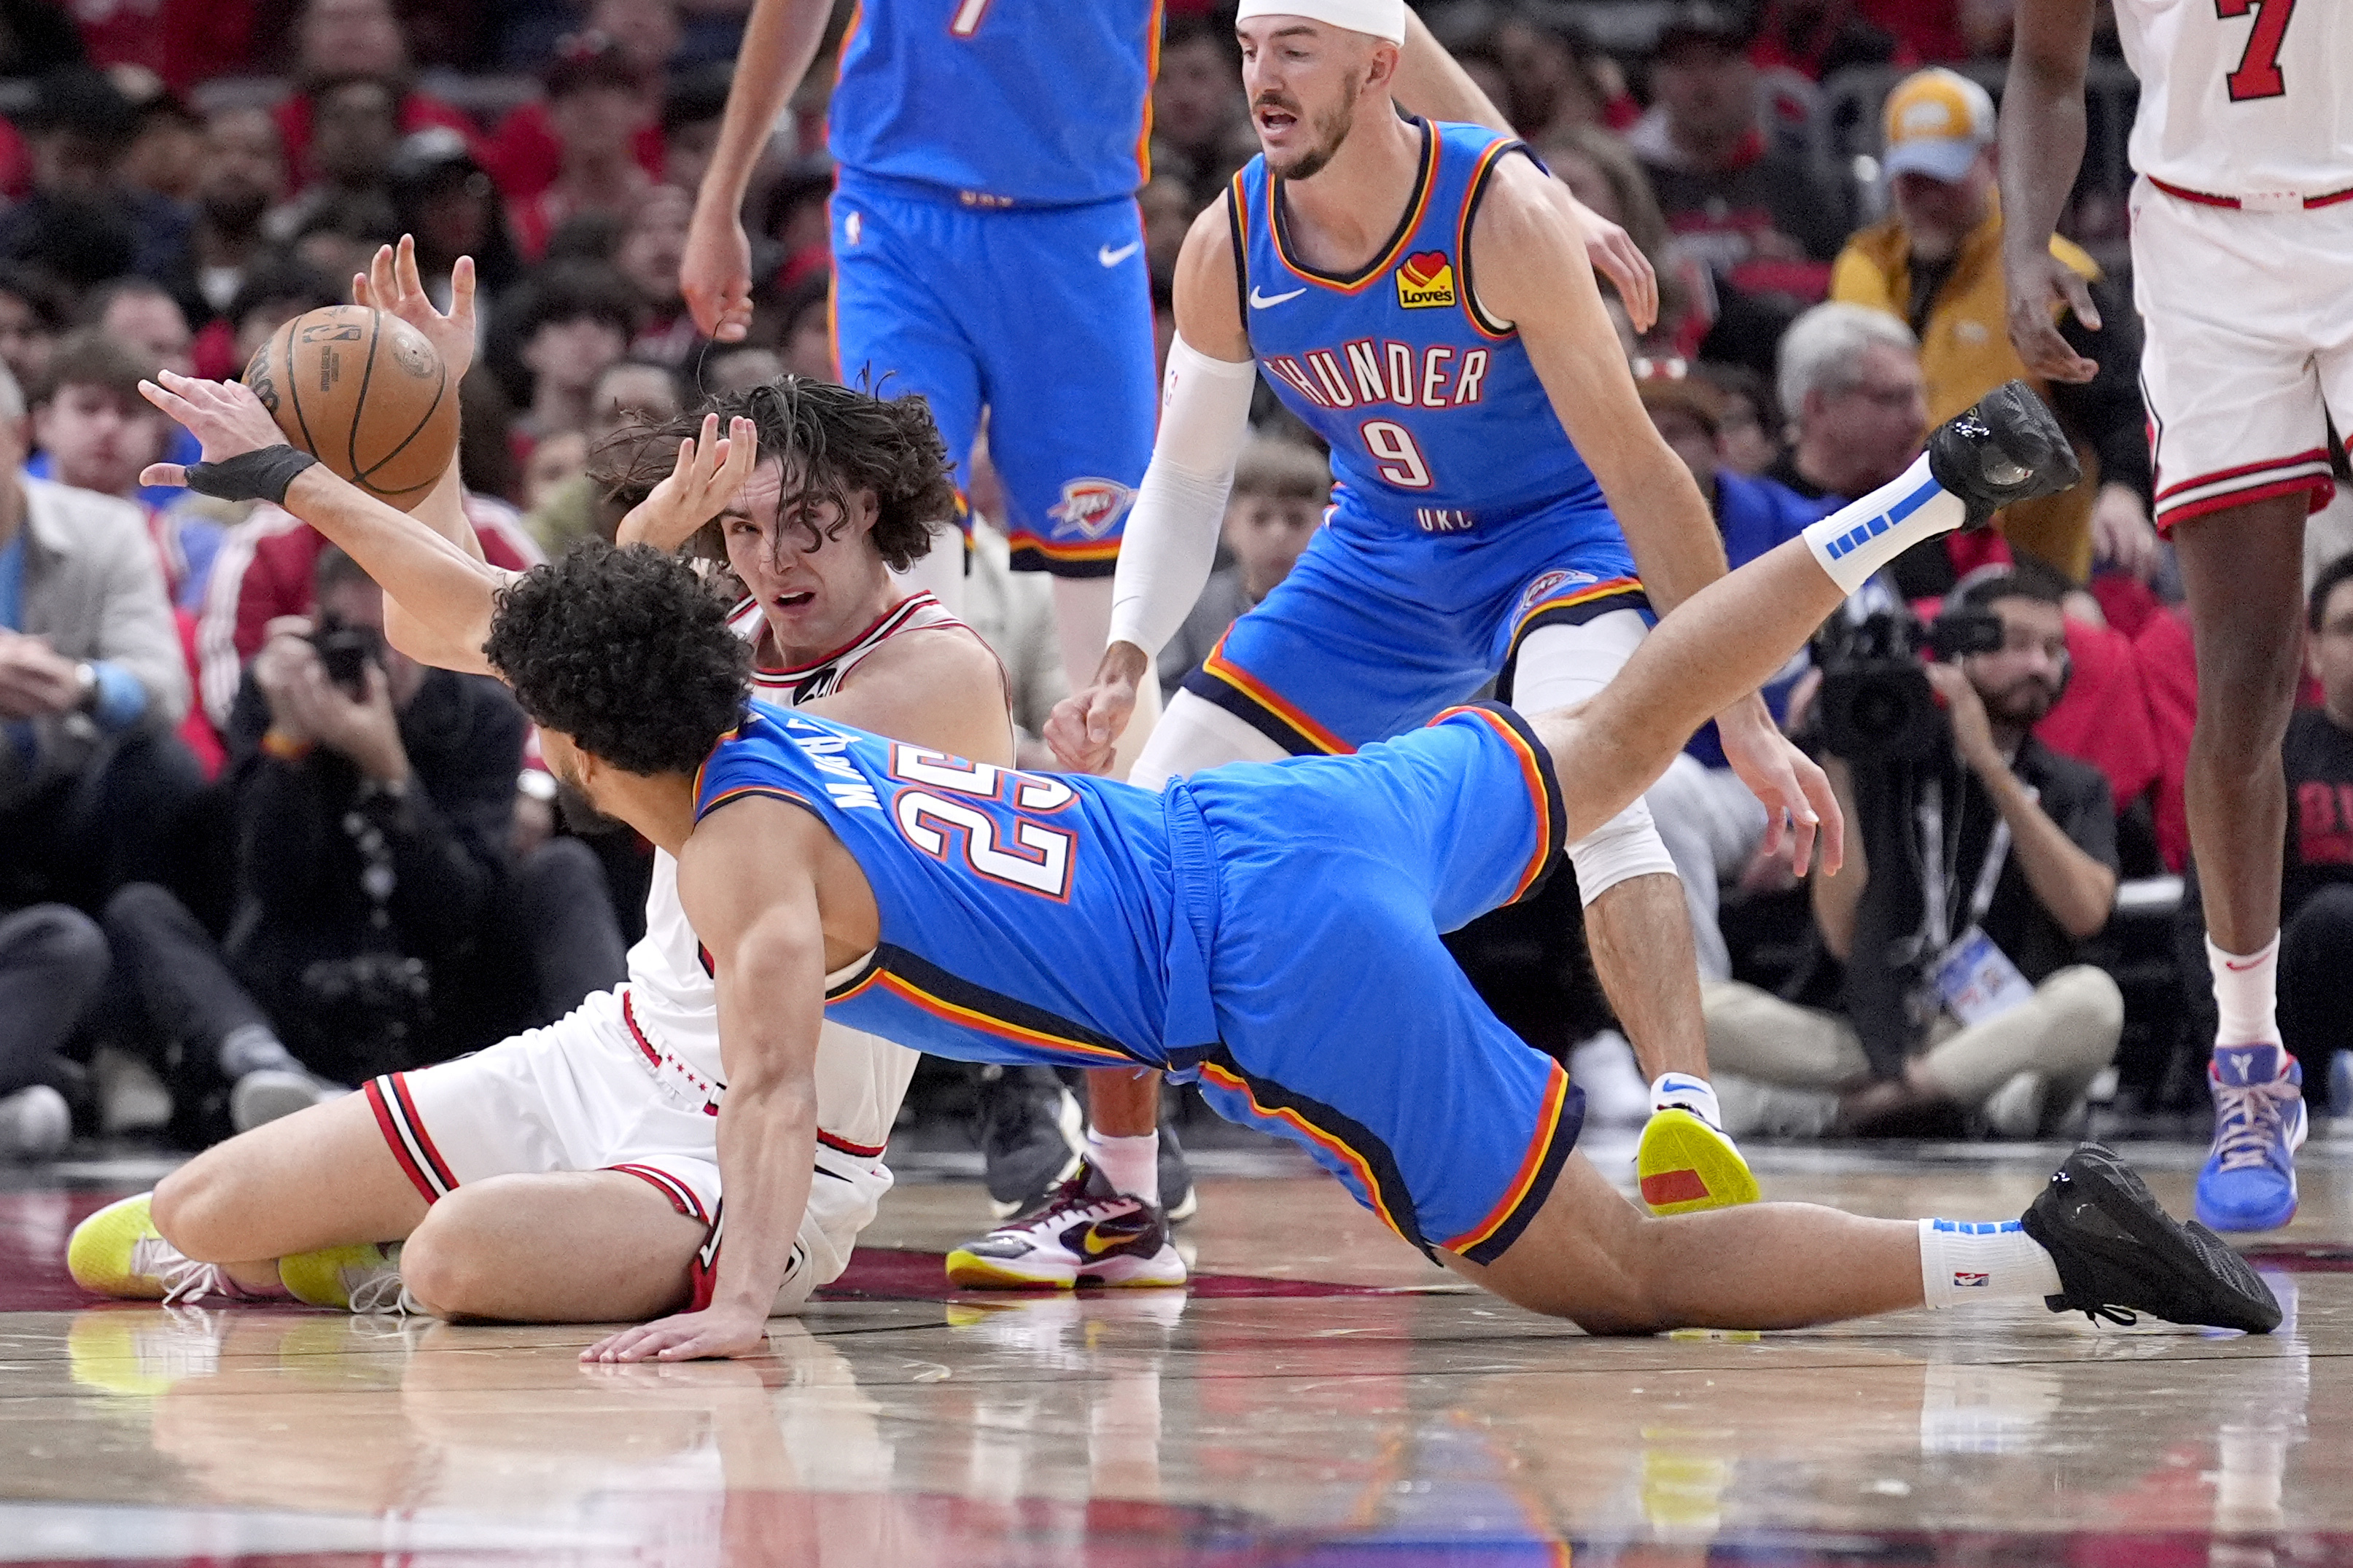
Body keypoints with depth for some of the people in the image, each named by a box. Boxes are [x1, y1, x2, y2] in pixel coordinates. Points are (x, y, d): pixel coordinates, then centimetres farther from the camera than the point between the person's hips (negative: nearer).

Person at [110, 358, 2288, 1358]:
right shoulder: (779, 721, 9)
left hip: (1285, 982, -9)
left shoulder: (744, 855, -13)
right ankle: (1940, 490, 39)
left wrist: (737, 1306, -39)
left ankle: (2043, 1256, -22)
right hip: (1288, 817, 9)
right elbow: (484, 604, 21)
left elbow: (777, 1083, -32)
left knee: (1622, 1274, -9)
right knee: (1605, 744, 32)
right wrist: (288, 476, 23)